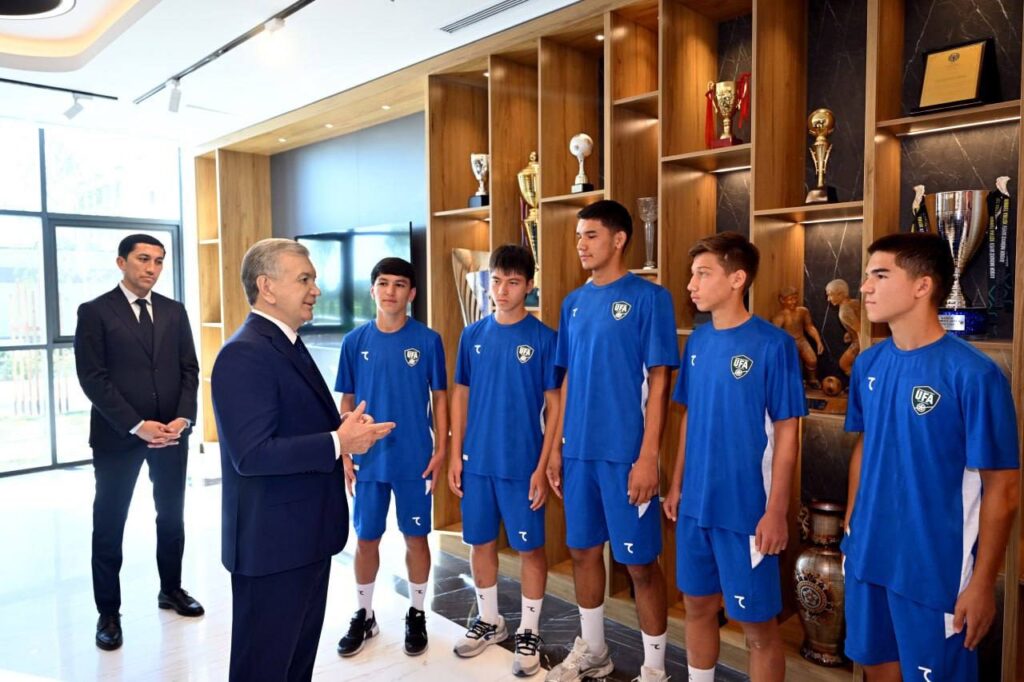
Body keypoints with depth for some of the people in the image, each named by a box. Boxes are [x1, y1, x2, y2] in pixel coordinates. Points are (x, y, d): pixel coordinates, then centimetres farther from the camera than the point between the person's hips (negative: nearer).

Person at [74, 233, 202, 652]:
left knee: (172, 516, 15)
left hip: (172, 432, 4)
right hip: (117, 434, -4)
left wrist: (183, 418, -8)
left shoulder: (174, 311, 8)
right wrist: (137, 426, -16)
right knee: (109, 524, 6)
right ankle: (108, 613, 19)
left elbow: (189, 370, 6)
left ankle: (171, 589, 33)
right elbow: (92, 379, -10)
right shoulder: (94, 312, -4)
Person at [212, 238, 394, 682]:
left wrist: (347, 429, 0)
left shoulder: (289, 345, 11)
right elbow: (252, 454, -28)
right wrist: (338, 443, -23)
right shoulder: (244, 354, -21)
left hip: (306, 534, 10)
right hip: (272, 541, -9)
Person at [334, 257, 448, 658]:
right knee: (366, 538, 12)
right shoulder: (355, 341, 0)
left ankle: (416, 615, 29)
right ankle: (364, 615, 31)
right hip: (368, 460, 2)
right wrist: (344, 454, 1)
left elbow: (440, 397, -1)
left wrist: (440, 450, -6)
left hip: (415, 459, -1)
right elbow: (347, 402, 5)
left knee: (416, 537, 10)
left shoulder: (428, 340, -5)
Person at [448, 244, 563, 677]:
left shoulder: (543, 338, -8)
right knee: (481, 542, 15)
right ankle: (489, 621, 35)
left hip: (523, 464, -4)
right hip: (477, 461, 4)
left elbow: (554, 407, -7)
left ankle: (529, 631, 25)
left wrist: (543, 467, -11)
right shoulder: (472, 336, 4)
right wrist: (455, 455, 4)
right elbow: (461, 397, 9)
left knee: (529, 546, 7)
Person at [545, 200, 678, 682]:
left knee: (640, 562, 4)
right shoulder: (574, 302, 10)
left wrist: (648, 456, -15)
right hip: (579, 451, 6)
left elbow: (658, 381, -10)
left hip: (625, 453, -6)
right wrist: (557, 446, 11)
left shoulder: (648, 297, -7)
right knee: (583, 550, 16)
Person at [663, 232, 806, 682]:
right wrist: (676, 484, 11)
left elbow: (786, 432, -12)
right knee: (698, 605, 19)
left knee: (757, 622, 8)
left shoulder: (773, 344, -13)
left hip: (747, 508, -6)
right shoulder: (698, 340, 5)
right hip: (696, 503, 6)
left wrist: (776, 511, -14)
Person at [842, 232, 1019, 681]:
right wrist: (851, 525, 11)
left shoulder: (972, 374, -18)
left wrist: (982, 583, -11)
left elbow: (1001, 489, -14)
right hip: (866, 555, 6)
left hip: (936, 568, -5)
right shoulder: (868, 364, 0)